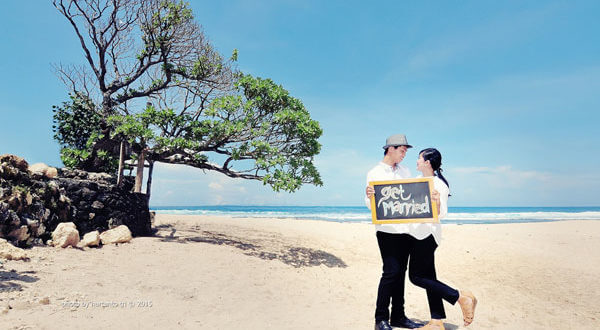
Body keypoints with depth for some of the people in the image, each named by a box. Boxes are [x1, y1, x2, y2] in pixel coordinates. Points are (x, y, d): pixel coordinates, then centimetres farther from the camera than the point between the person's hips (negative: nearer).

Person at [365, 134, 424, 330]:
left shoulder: (405, 171, 16)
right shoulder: (374, 173, -1)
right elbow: (370, 205, -5)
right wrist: (369, 196, -27)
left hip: (406, 229, 6)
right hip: (387, 230, -6)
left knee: (400, 272, 10)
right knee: (391, 271, -9)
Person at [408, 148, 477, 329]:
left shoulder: (438, 184, -14)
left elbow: (441, 214, -14)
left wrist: (437, 204, -36)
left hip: (428, 233, -9)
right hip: (421, 233, 9)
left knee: (416, 276, -5)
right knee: (427, 276, 10)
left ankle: (462, 297, 1)